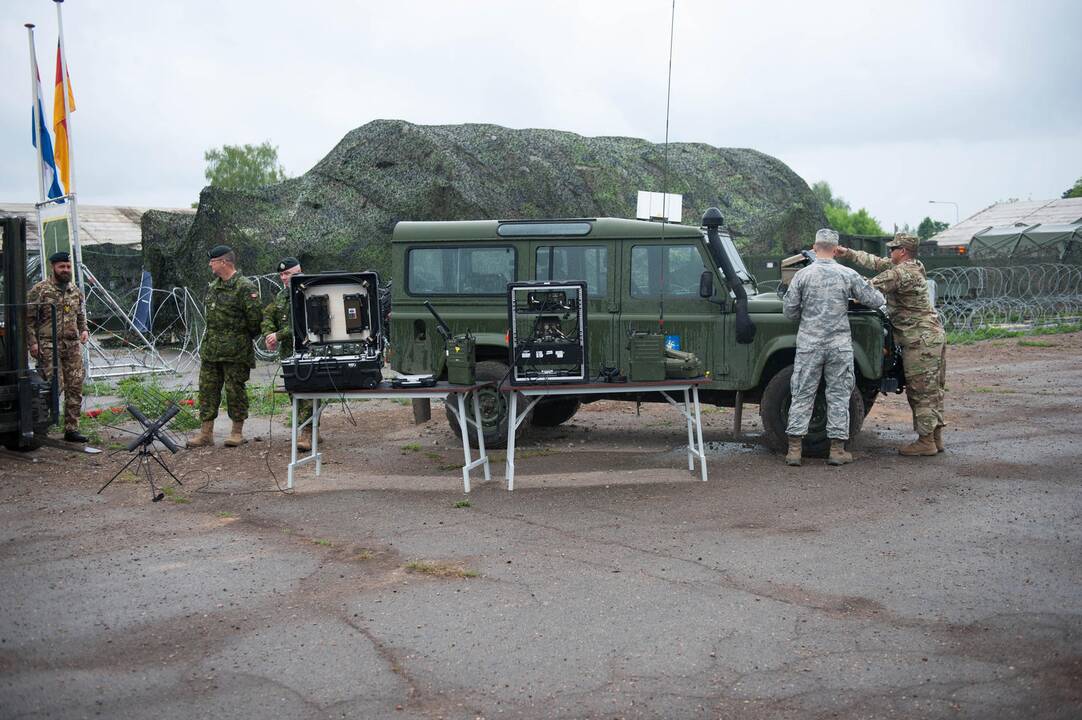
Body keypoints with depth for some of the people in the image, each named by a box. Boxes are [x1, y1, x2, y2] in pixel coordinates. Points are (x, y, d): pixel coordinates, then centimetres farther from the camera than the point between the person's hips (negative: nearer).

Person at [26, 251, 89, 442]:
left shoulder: (76, 290, 14)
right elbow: (28, 319, -3)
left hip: (73, 345, 5)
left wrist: (84, 330, 6)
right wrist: (32, 342, -10)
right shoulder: (39, 290, -3)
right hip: (49, 345, -5)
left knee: (75, 387, 3)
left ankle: (71, 429, 10)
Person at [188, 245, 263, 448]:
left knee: (235, 390, 0)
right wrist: (212, 337, 16)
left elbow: (255, 317, -14)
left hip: (235, 352, -8)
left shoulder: (245, 287, -12)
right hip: (210, 349, 8)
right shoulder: (213, 286, 14)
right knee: (207, 388, 6)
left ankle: (237, 433, 11)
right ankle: (206, 433, 12)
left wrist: (243, 338, -2)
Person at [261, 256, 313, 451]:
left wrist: (279, 335, -16)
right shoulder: (281, 296, 18)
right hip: (287, 352, 8)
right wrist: (268, 334, -2)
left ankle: (307, 432, -16)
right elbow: (268, 316, 18)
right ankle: (310, 431, 17)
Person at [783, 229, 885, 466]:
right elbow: (876, 301, 3)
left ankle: (794, 449, 3)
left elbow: (788, 310, 0)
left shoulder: (803, 274, -3)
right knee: (838, 396, 7)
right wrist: (874, 291, 26)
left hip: (809, 344, 0)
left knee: (802, 395, 5)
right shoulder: (848, 275, -2)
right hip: (839, 345, 0)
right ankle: (837, 449, 8)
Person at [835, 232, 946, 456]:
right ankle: (936, 437, 18)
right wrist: (847, 253, 17)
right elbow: (876, 263, 18)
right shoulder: (913, 267, 13)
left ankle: (925, 442, 0)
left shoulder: (901, 273, -18)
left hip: (920, 340, -10)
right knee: (932, 390, 13)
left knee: (920, 391, -4)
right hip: (935, 335, 10)